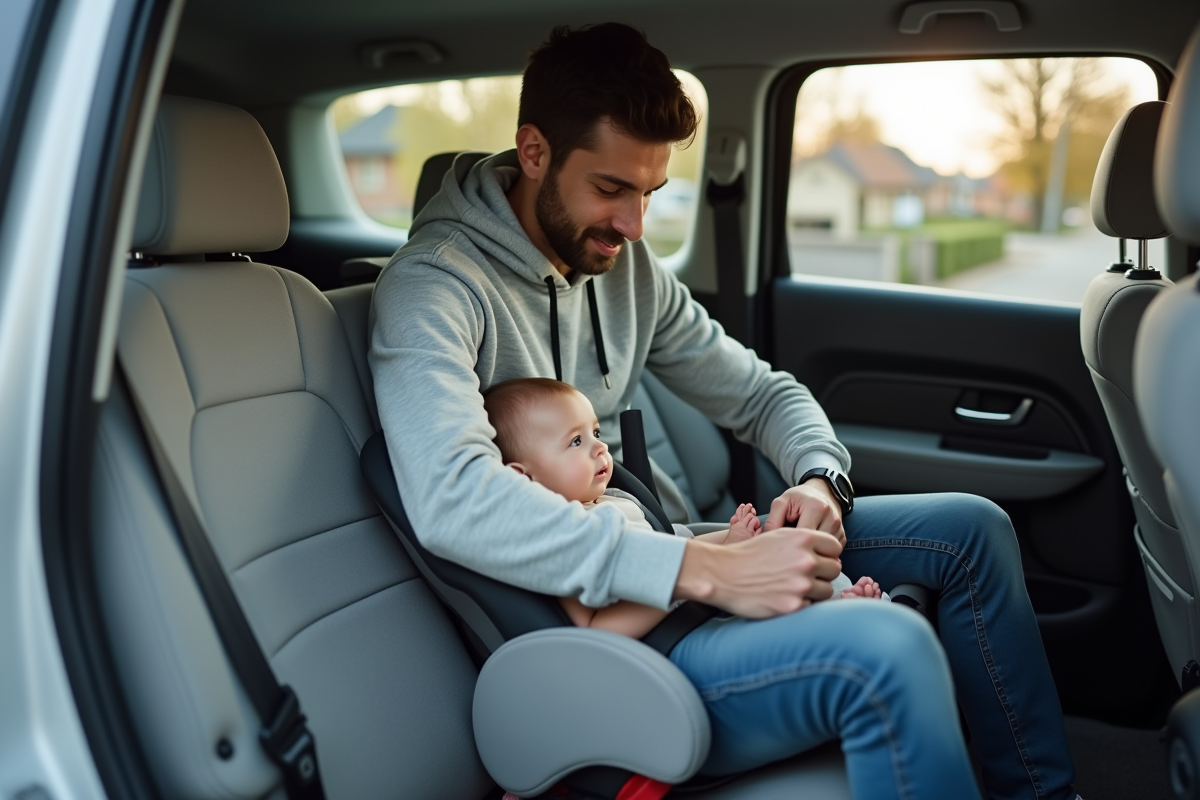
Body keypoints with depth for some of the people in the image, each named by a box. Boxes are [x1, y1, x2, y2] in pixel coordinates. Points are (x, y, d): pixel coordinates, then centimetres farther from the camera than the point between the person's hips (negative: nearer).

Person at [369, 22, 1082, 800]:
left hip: (657, 569, 8)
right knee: (887, 651, -32)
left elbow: (760, 392, 14)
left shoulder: (624, 262, 7)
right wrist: (709, 570, -36)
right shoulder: (434, 284, -17)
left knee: (970, 530, 5)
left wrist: (819, 476, -9)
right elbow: (454, 498, -34)